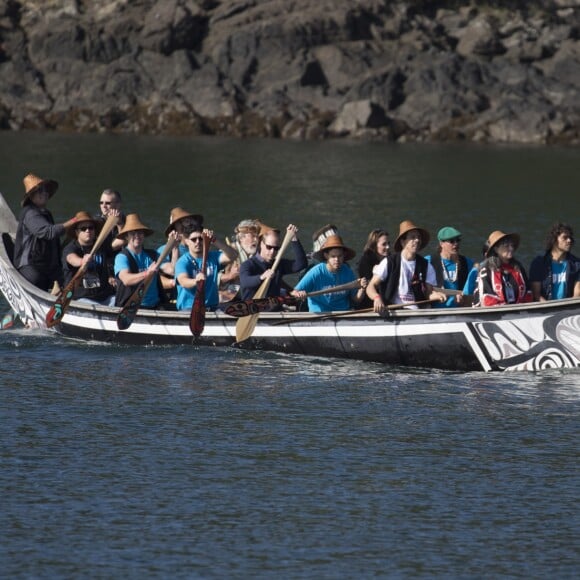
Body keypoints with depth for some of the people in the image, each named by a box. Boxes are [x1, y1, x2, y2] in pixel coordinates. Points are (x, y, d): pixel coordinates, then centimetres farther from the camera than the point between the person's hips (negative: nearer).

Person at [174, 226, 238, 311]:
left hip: (212, 307, 4)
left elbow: (232, 255, -8)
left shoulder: (213, 257, 10)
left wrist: (214, 240, -21)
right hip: (188, 308, -4)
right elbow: (183, 281, -22)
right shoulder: (182, 262, -3)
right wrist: (195, 281, -46)